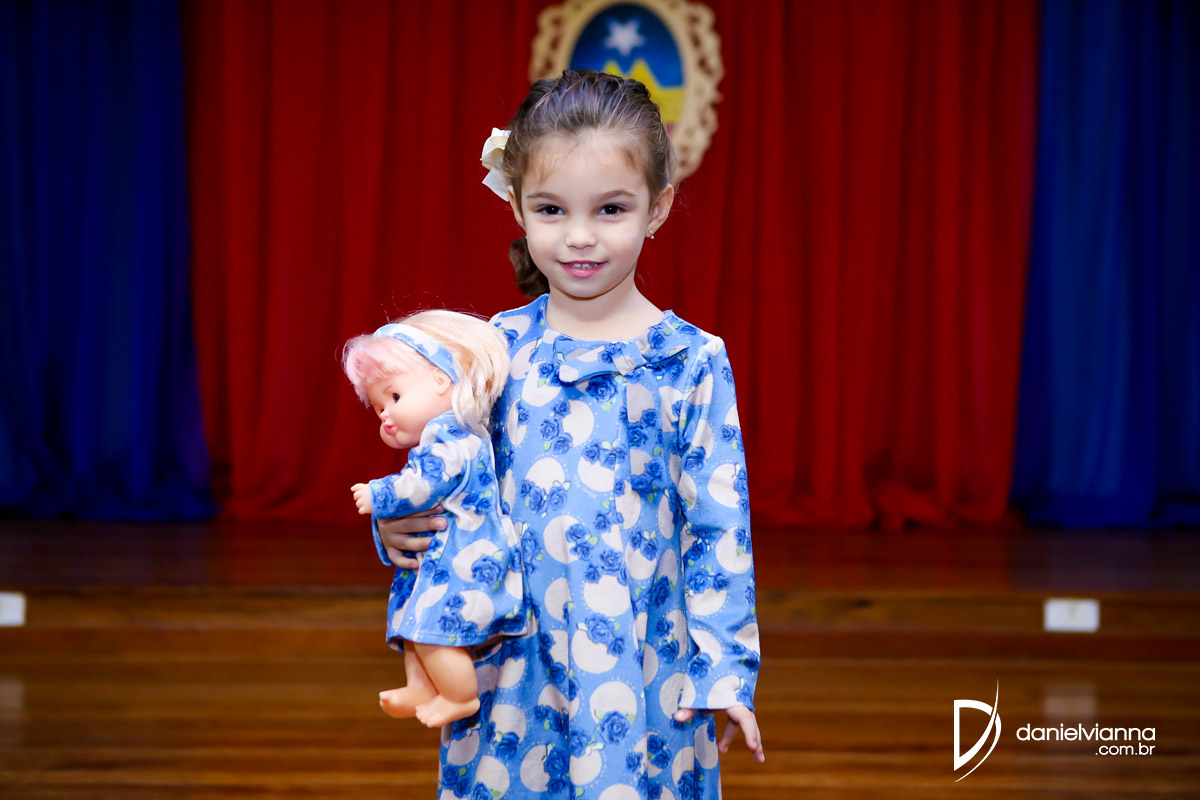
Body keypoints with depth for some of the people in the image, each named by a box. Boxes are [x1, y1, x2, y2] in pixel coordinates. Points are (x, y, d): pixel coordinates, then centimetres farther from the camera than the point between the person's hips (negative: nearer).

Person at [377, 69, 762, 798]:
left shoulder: (693, 362, -6)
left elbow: (719, 527, -3)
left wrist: (723, 671, -4)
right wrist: (400, 525, -8)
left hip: (642, 678, -2)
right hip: (512, 674, 2)